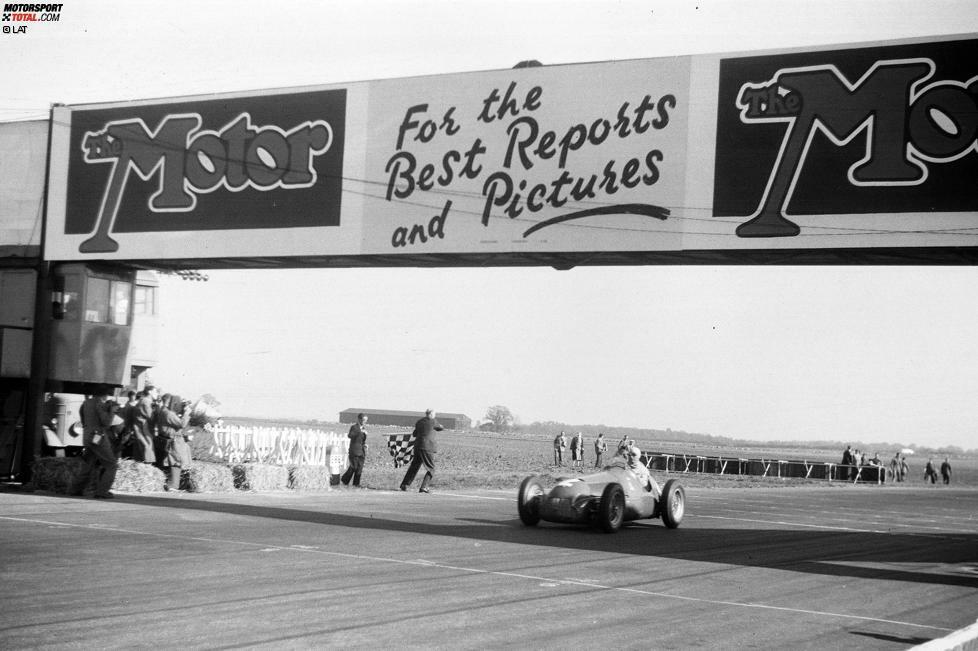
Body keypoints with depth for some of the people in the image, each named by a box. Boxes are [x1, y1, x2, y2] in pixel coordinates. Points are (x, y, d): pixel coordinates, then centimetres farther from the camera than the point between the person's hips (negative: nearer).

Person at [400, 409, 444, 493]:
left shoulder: (419, 422, 12)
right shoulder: (433, 421, -5)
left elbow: (414, 434, 21)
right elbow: (441, 428, 12)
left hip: (417, 446, 6)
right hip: (428, 447, -6)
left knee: (414, 466, 18)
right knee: (431, 469, 3)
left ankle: (404, 485, 18)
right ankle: (424, 486, -8)